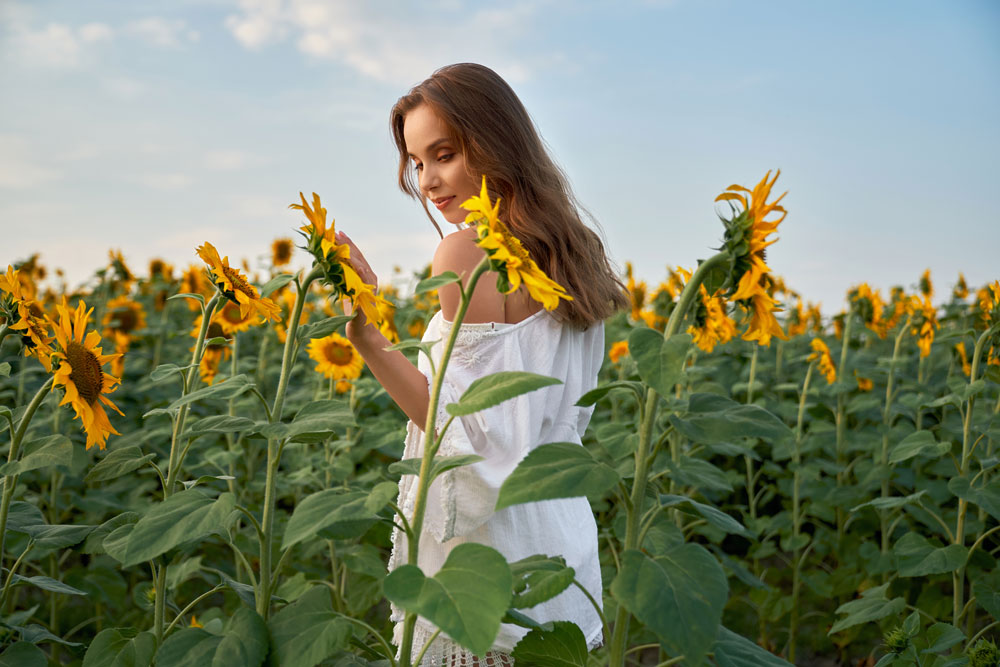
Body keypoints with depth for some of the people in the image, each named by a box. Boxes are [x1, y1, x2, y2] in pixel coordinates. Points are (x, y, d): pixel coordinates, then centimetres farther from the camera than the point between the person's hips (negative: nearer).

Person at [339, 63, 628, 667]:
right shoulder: (570, 250, 6)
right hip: (562, 537, 8)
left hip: (491, 559, -8)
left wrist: (367, 335, -25)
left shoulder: (468, 252, -18)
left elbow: (470, 437, -22)